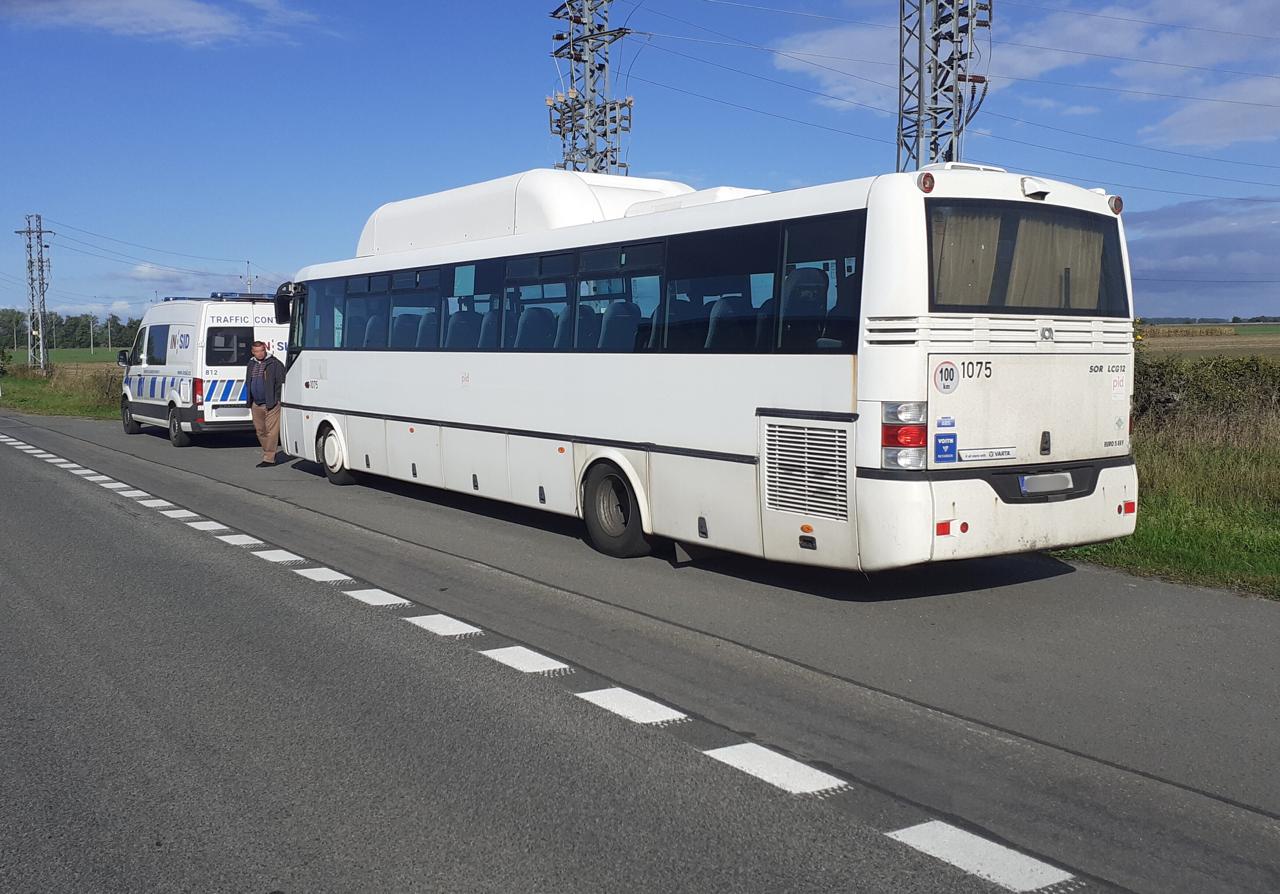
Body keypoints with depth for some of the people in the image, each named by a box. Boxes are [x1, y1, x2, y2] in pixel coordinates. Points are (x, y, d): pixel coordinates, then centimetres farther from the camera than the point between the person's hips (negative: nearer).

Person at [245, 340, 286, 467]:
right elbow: (248, 382, 24)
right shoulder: (251, 364, 14)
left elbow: (281, 382, -6)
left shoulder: (274, 364, -6)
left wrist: (276, 399, -10)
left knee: (271, 431, -6)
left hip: (271, 404, -7)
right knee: (260, 431, 12)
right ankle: (269, 453, 25)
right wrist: (249, 401, 18)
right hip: (256, 404, 7)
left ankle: (268, 458, -4)